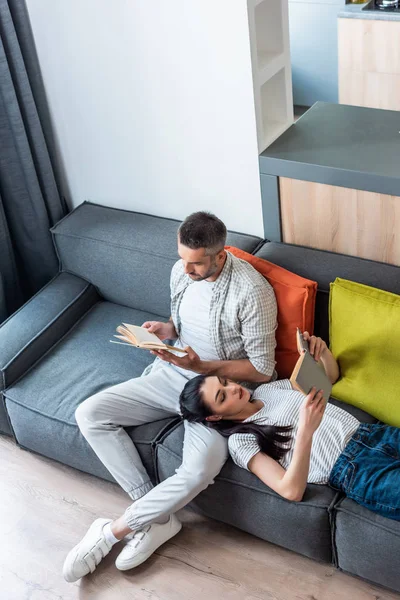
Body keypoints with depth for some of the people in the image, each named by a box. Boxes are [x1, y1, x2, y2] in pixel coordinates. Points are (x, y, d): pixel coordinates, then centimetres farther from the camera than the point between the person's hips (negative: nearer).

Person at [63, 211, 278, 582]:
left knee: (200, 469, -33)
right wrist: (167, 330, -7)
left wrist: (201, 366, -24)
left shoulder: (251, 291, -22)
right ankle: (157, 518, -6)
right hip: (173, 374, 6)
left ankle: (112, 531, -7)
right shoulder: (181, 271, -2)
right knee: (89, 414, -9)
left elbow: (262, 370, -17)